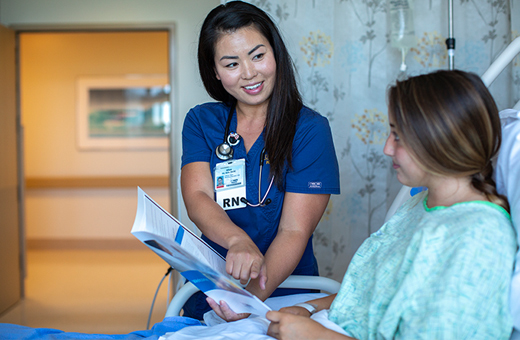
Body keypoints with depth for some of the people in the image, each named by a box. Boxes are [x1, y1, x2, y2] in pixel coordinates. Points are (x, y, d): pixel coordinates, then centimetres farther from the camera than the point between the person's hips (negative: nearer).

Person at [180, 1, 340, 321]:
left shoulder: (311, 129, -3)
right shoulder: (200, 122, 7)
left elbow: (295, 231, -11)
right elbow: (197, 198, -7)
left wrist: (254, 296, -27)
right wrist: (238, 241, -27)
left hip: (283, 297, -2)